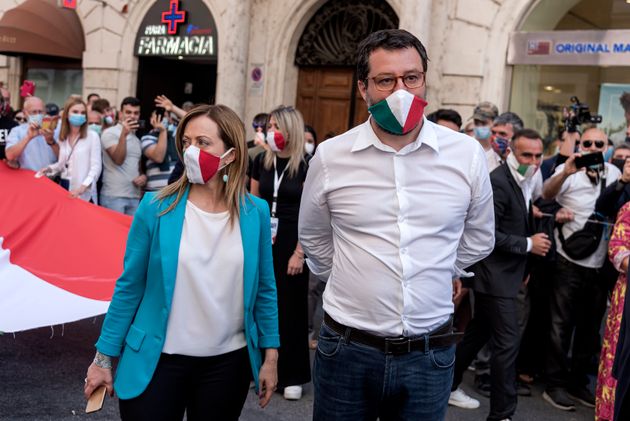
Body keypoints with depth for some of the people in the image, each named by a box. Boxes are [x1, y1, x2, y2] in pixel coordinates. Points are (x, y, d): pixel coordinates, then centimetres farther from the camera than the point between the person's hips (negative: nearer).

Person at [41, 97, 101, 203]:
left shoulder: (92, 136, -8)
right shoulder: (63, 138, 9)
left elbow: (96, 167, -14)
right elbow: (63, 163, 17)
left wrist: (82, 187, -26)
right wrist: (49, 168, -3)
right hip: (64, 188, 5)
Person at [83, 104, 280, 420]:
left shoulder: (255, 213, -4)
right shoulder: (156, 208, -9)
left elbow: (264, 290, 4)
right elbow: (129, 287, -3)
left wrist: (270, 357, 4)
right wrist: (104, 358, 0)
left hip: (228, 361, 2)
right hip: (157, 360, -1)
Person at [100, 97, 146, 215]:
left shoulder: (137, 138, 19)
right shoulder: (110, 133, -2)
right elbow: (118, 160, -15)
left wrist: (143, 176, 2)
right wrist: (124, 134, -24)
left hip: (135, 196, 6)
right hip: (113, 195, -6)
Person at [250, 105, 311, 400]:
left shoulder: (306, 166, -8)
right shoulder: (261, 161, 5)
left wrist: (299, 252, -13)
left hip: (291, 242, -4)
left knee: (290, 308, 4)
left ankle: (292, 376, 13)